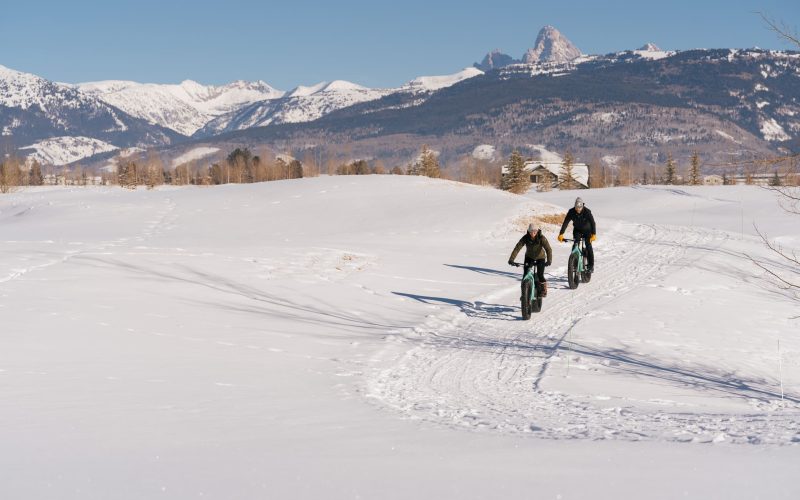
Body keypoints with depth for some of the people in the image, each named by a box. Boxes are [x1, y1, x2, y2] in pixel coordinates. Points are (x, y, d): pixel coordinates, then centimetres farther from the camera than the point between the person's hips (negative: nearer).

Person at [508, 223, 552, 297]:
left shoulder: (541, 238, -27)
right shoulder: (525, 238, -22)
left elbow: (548, 249, -34)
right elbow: (517, 248, -28)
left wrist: (549, 260, -49)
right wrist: (511, 259, -40)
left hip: (540, 257, -2)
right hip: (529, 257, 2)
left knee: (540, 275, -14)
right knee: (525, 275, -9)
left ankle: (544, 290, 13)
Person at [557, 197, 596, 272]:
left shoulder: (587, 211, -28)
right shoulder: (571, 212, -23)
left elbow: (592, 223, -33)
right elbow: (565, 223, -26)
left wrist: (594, 234, -46)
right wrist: (561, 234, -36)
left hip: (587, 230, -2)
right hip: (577, 230, 2)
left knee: (588, 246, -13)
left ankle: (591, 265, -3)